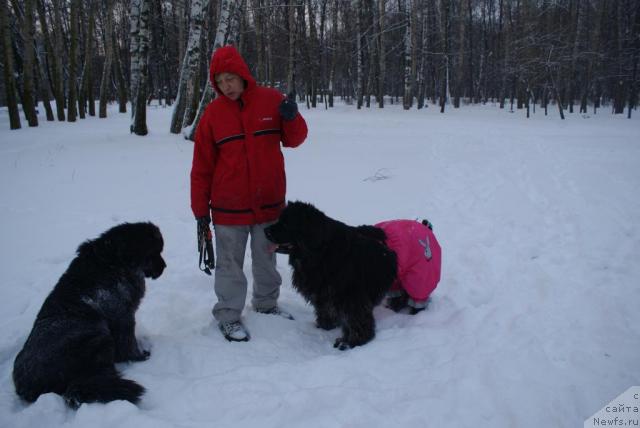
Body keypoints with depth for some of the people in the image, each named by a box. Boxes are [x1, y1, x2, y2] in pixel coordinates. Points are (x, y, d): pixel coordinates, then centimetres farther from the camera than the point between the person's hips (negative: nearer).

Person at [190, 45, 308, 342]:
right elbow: (202, 165, -1)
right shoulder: (213, 112, -4)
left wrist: (291, 118, -18)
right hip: (229, 207, -1)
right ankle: (228, 315, 20)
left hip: (270, 203, 2)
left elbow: (294, 139, 4)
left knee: (266, 260, 17)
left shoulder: (271, 100, -3)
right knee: (230, 265, 7)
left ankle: (266, 303, 35)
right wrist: (201, 209, -1)